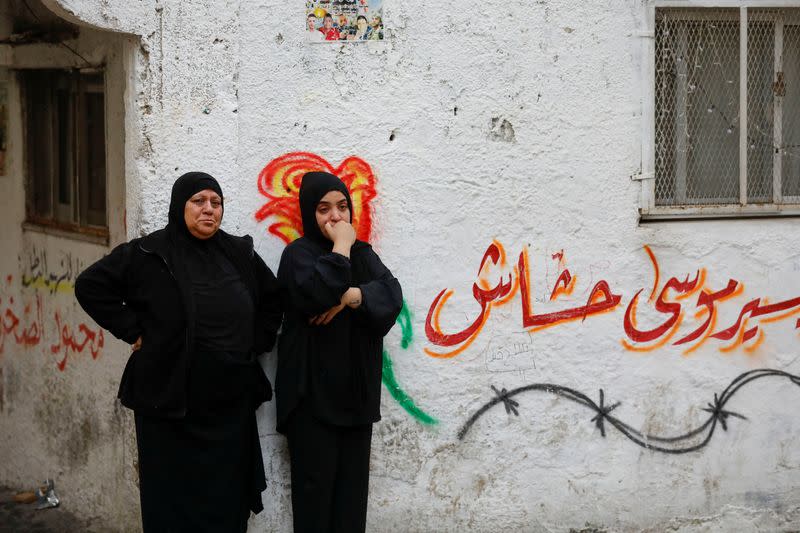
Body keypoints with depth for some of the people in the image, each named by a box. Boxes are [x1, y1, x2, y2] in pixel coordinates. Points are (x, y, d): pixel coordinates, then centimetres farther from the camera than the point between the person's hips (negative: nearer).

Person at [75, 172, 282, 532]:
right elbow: (90, 286, -3)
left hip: (231, 402, 4)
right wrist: (132, 331, -6)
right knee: (173, 499, 3)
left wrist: (257, 343, 10)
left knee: (227, 499, 7)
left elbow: (272, 299, 21)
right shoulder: (149, 253, -6)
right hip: (169, 401, -4)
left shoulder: (240, 253, 7)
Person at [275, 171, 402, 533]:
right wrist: (340, 248, -14)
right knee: (316, 482, -5)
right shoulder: (298, 254, -4)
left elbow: (392, 295, -3)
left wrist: (351, 296, -19)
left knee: (353, 482, 4)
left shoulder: (363, 253, 14)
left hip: (356, 389, 5)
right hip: (312, 390, -5)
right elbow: (318, 294, -24)